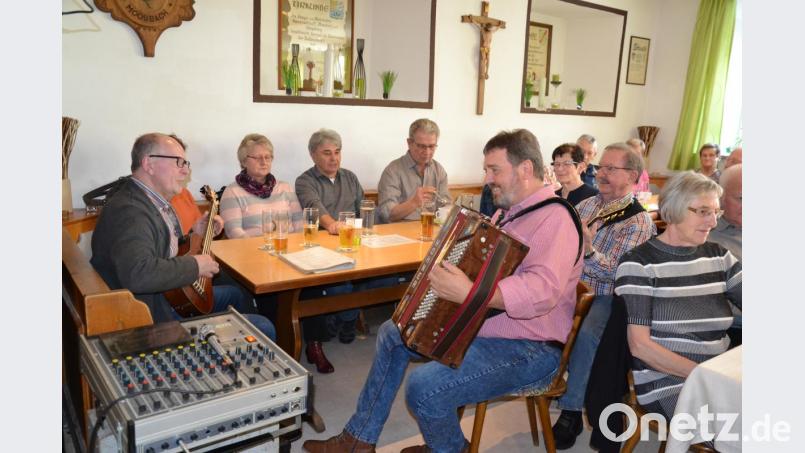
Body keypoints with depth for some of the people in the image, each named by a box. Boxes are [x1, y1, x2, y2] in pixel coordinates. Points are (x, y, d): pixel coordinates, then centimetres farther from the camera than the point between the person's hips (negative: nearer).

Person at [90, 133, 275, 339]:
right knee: (264, 329, -13)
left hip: (171, 295, 11)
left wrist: (193, 235, 8)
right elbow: (138, 274, -40)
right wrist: (195, 265, -27)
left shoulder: (153, 200, 8)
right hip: (156, 317, -11)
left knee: (234, 295, 31)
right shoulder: (130, 210, -25)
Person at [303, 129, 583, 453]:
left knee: (423, 387, -27)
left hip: (529, 351, -10)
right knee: (392, 334, 13)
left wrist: (469, 293, -45)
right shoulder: (508, 211, 11)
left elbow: (542, 290, -37)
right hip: (478, 325, 10)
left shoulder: (554, 218, -20)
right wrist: (447, 274, 11)